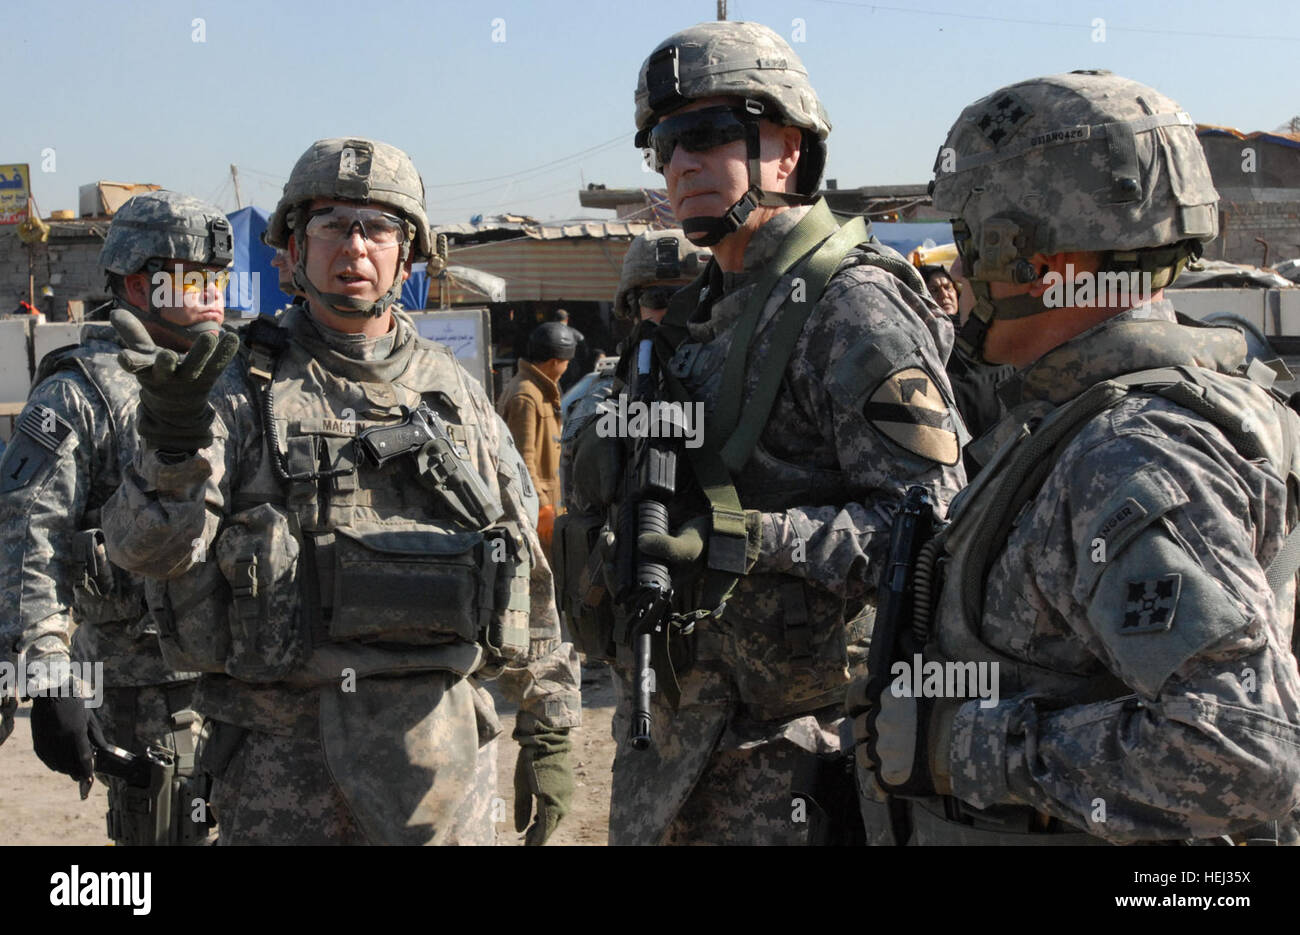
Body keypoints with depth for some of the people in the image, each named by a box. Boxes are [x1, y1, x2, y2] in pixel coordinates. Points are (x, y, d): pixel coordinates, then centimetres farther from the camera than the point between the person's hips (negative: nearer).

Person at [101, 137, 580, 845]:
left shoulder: (454, 394, 9)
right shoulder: (242, 387, 2)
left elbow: (527, 577, 12)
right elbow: (146, 546, -8)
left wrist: (547, 735, 10)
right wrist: (178, 439, -26)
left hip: (438, 745, 2)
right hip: (281, 752, -2)